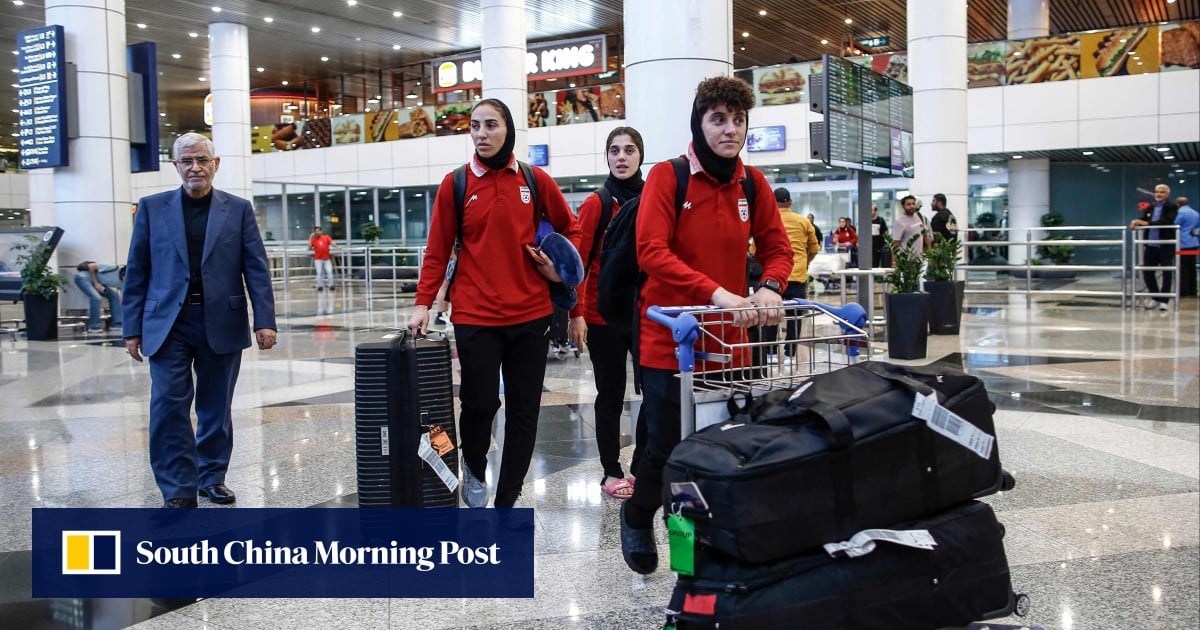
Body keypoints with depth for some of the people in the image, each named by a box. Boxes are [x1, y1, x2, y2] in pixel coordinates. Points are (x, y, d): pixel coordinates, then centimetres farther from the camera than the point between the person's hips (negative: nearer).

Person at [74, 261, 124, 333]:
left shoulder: (122, 283, -7)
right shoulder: (113, 269, -29)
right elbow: (91, 266, -24)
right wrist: (96, 283, -21)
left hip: (95, 280, 8)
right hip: (82, 277, -8)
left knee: (114, 295, 1)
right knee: (95, 297, -27)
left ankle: (117, 323, 5)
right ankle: (94, 327, -19)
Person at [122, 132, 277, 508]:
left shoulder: (238, 209, 5)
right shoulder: (153, 208, 7)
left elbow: (256, 269, 1)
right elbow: (137, 272, 6)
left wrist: (265, 321, -8)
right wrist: (133, 329, 2)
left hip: (222, 323, 0)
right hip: (169, 324, 0)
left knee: (216, 407, 9)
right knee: (168, 405, -5)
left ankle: (212, 477, 25)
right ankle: (179, 490, 3)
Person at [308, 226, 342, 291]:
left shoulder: (326, 237, 9)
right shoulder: (313, 239, 7)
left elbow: (332, 243, -1)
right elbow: (309, 248, -3)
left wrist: (337, 247, -19)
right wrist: (310, 238, -4)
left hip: (327, 258, 1)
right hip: (318, 259, -1)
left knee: (329, 271, -8)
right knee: (319, 272, -6)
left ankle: (330, 285, -3)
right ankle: (320, 286, -1)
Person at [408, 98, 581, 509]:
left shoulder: (535, 181, 5)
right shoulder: (455, 184, 1)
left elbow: (570, 228, 17)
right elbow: (437, 251, 1)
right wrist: (423, 303, -4)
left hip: (530, 314, 2)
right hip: (474, 316, -2)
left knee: (523, 411, 6)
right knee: (480, 403, -3)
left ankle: (506, 503, 20)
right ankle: (473, 469, 31)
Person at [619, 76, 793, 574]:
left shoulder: (752, 184, 7)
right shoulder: (667, 177, -9)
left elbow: (777, 247, 10)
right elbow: (651, 252, -19)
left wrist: (770, 287, -13)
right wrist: (716, 293, -30)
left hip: (728, 341, 4)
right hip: (670, 340, -4)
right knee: (667, 445, 2)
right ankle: (637, 516, 33)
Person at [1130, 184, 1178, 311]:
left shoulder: (1172, 207, -4)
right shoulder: (1150, 208, 14)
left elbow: (1167, 222, -20)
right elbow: (1142, 220, 6)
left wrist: (1147, 223, -28)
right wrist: (1136, 222, -18)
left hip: (1166, 246, -6)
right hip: (1150, 246, 6)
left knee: (1166, 273, 0)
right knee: (1147, 272, 8)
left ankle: (1164, 300, 6)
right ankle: (1155, 298, 22)